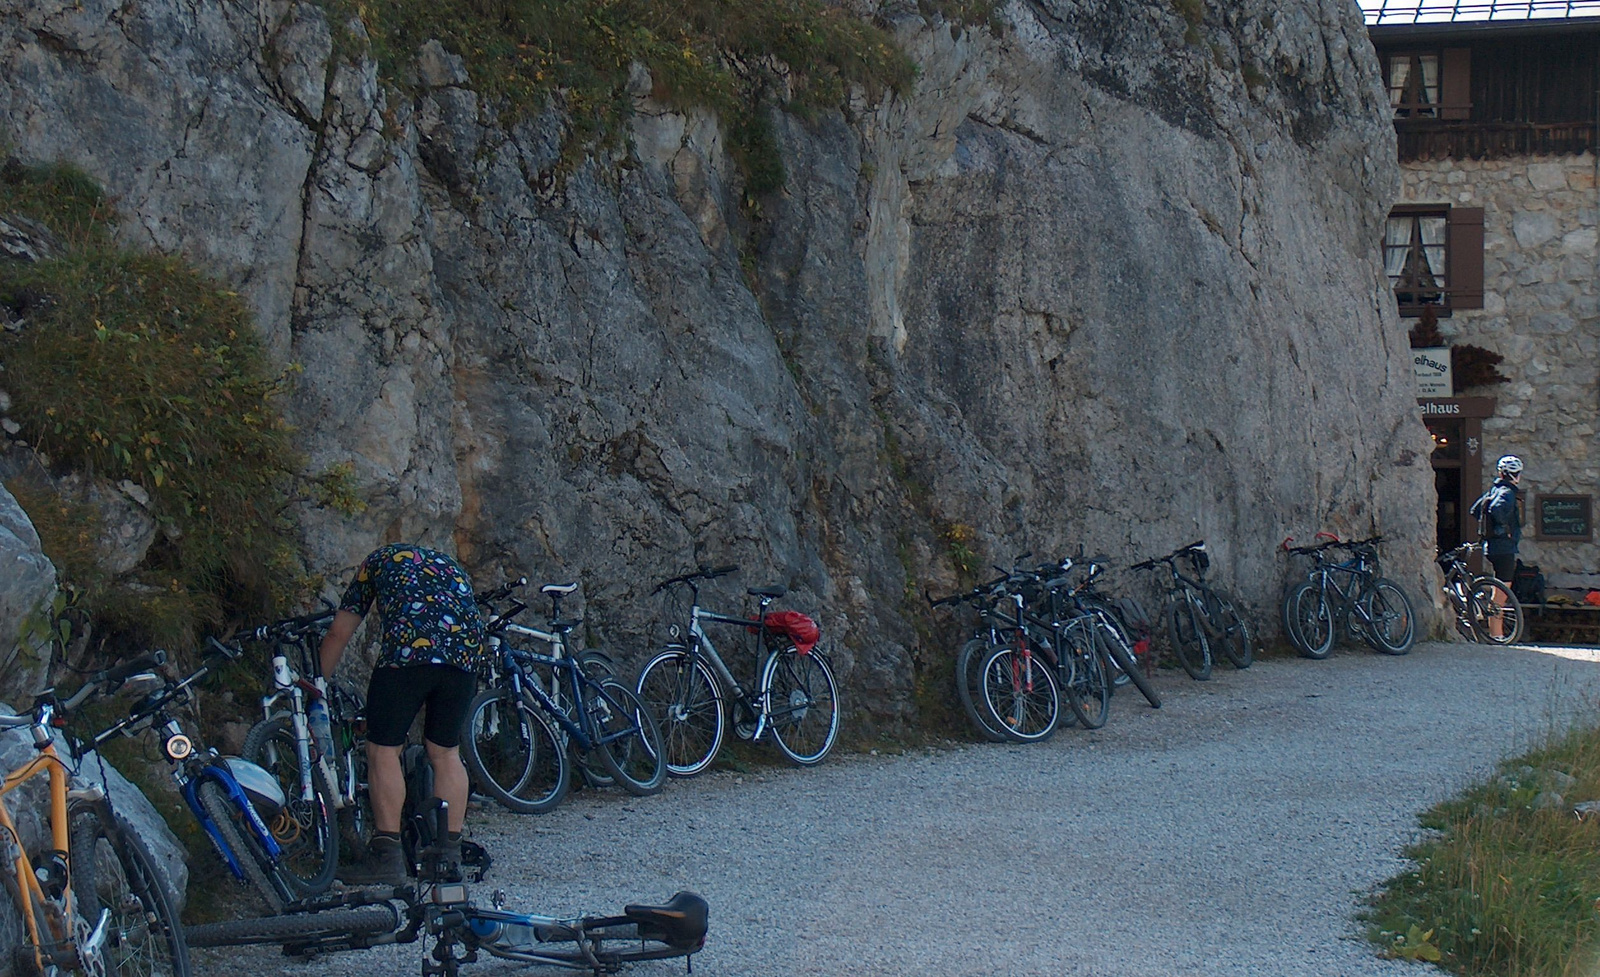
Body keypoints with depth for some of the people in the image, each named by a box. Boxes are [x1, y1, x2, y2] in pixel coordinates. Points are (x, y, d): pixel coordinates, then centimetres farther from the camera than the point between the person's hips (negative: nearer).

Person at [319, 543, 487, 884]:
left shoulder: (380, 559, 29)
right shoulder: (449, 564, 37)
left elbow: (338, 633, 27)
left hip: (408, 651, -4)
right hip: (467, 651, 4)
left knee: (383, 751, 4)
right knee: (446, 754, 16)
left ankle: (387, 856, 0)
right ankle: (450, 853, 17)